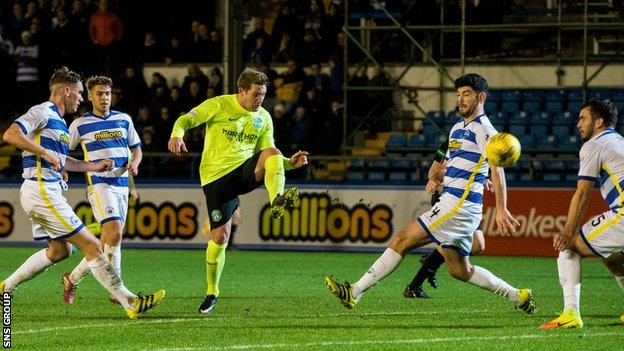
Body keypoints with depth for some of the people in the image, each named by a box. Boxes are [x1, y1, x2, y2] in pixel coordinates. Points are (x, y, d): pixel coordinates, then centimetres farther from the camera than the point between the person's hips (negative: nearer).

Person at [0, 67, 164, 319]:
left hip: (47, 192, 11)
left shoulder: (56, 119, 20)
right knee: (91, 245, -8)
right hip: (42, 191, -11)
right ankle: (130, 302, -7)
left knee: (59, 250, 20)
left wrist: (93, 166, 28)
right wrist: (45, 152, -22)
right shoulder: (42, 112, -10)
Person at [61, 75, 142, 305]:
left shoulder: (124, 120, 11)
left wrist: (134, 163, -4)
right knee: (114, 232, -21)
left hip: (122, 184, 6)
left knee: (107, 241, 7)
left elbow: (136, 149, 17)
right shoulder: (80, 124, 1)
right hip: (99, 185, -6)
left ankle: (72, 279, 20)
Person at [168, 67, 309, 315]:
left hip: (245, 171, 3)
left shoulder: (263, 118, 9)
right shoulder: (219, 105, -4)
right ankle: (211, 294, 14)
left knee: (273, 153, -27)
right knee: (220, 236, -4)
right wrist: (177, 134, -31)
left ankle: (277, 202, -47)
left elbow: (268, 156, 11)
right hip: (217, 177, -3)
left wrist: (289, 163, -8)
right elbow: (187, 119, -9)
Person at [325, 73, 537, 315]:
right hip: (449, 203, 10)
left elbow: (497, 170, -18)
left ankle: (355, 292, -12)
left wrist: (502, 210, -25)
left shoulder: (484, 130, -9)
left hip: (459, 206, -10)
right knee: (460, 270, 14)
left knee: (402, 240, -12)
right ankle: (517, 296, 22)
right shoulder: (457, 128, 19)